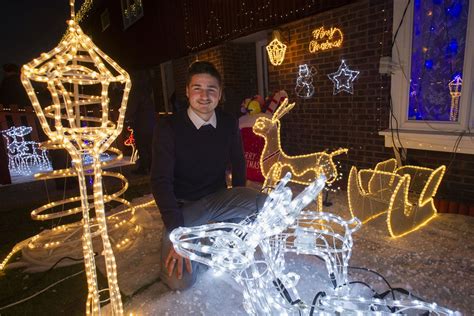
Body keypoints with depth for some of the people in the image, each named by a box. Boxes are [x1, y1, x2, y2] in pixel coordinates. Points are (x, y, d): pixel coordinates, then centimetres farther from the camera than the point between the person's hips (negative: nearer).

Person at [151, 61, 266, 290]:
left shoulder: (229, 124, -3)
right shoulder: (169, 128, -14)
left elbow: (238, 167, 8)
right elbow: (161, 181, -17)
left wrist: (238, 207, 1)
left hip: (218, 198, 3)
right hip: (183, 206, -2)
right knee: (180, 281, -19)